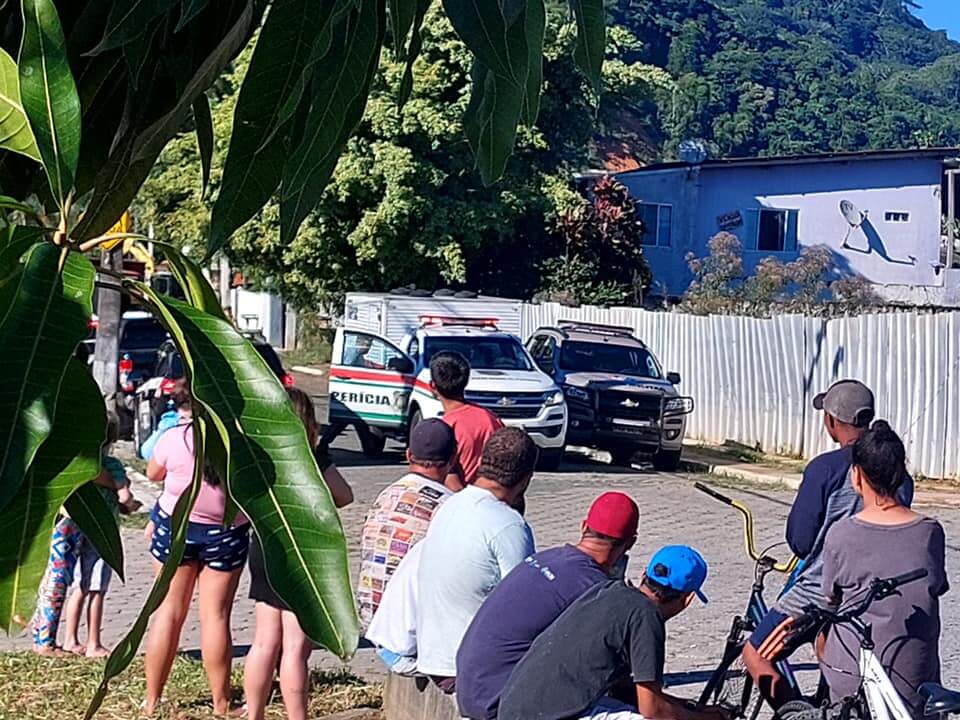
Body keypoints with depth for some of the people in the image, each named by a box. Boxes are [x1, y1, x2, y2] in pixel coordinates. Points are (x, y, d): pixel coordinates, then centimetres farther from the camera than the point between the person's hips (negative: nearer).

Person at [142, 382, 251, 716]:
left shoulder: (174, 439, -17)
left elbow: (153, 474, 3)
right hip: (226, 534, 0)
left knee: (169, 611, 10)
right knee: (215, 615, 7)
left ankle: (151, 700, 16)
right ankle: (221, 704, 12)